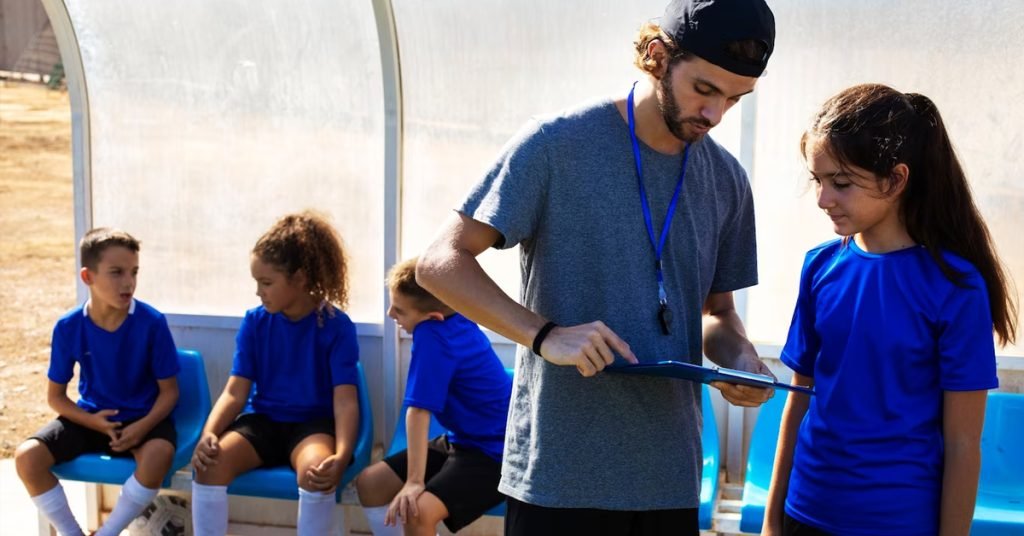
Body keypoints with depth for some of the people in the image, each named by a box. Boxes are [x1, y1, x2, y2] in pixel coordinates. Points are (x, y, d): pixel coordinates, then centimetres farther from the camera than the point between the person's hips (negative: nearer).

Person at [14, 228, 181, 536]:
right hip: (90, 418, 3)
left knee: (159, 454, -36)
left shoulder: (152, 323, -15)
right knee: (27, 457, -21)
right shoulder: (68, 327, -10)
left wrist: (144, 425, -25)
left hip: (142, 418, -2)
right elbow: (55, 396, 1)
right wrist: (92, 421, -17)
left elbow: (169, 390, -7)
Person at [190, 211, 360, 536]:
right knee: (209, 462, -26)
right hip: (263, 420, 4)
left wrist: (341, 455, -34)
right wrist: (209, 433, -23)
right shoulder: (254, 322, 0)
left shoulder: (336, 326, -11)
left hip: (313, 424, -3)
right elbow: (235, 392, -2)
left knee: (315, 470, -37)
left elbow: (346, 401, -16)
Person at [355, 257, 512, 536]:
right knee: (369, 483, 6)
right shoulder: (456, 319, -1)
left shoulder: (431, 335, -25)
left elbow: (419, 410, -27)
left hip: (495, 452, -11)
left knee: (417, 510, -33)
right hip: (463, 440, 11)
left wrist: (415, 481, -28)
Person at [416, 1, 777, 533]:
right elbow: (439, 264, -9)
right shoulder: (558, 144, -9)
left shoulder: (726, 180, 8)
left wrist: (741, 360, -4)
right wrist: (545, 335, -23)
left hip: (670, 479, 5)